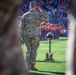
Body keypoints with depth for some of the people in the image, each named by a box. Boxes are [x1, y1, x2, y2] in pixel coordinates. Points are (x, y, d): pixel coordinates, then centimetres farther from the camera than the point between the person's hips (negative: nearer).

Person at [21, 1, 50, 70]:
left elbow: (22, 26, 0)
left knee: (29, 50, 9)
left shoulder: (25, 15, 1)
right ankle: (32, 65, -3)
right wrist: (41, 11, 6)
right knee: (34, 50, 3)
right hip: (35, 35, -3)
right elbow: (47, 19, 7)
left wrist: (22, 36, 9)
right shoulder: (38, 14, -7)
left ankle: (28, 66, 7)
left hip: (26, 35, 3)